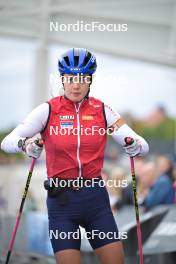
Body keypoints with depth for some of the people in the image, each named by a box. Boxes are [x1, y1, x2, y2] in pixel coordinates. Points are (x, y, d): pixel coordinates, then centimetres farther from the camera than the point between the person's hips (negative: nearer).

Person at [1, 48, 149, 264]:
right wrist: (24, 144, -31)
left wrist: (135, 146, -26)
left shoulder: (102, 110, 2)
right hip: (62, 201, -2)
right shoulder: (48, 110, -3)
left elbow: (142, 145, -3)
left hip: (96, 198, 2)